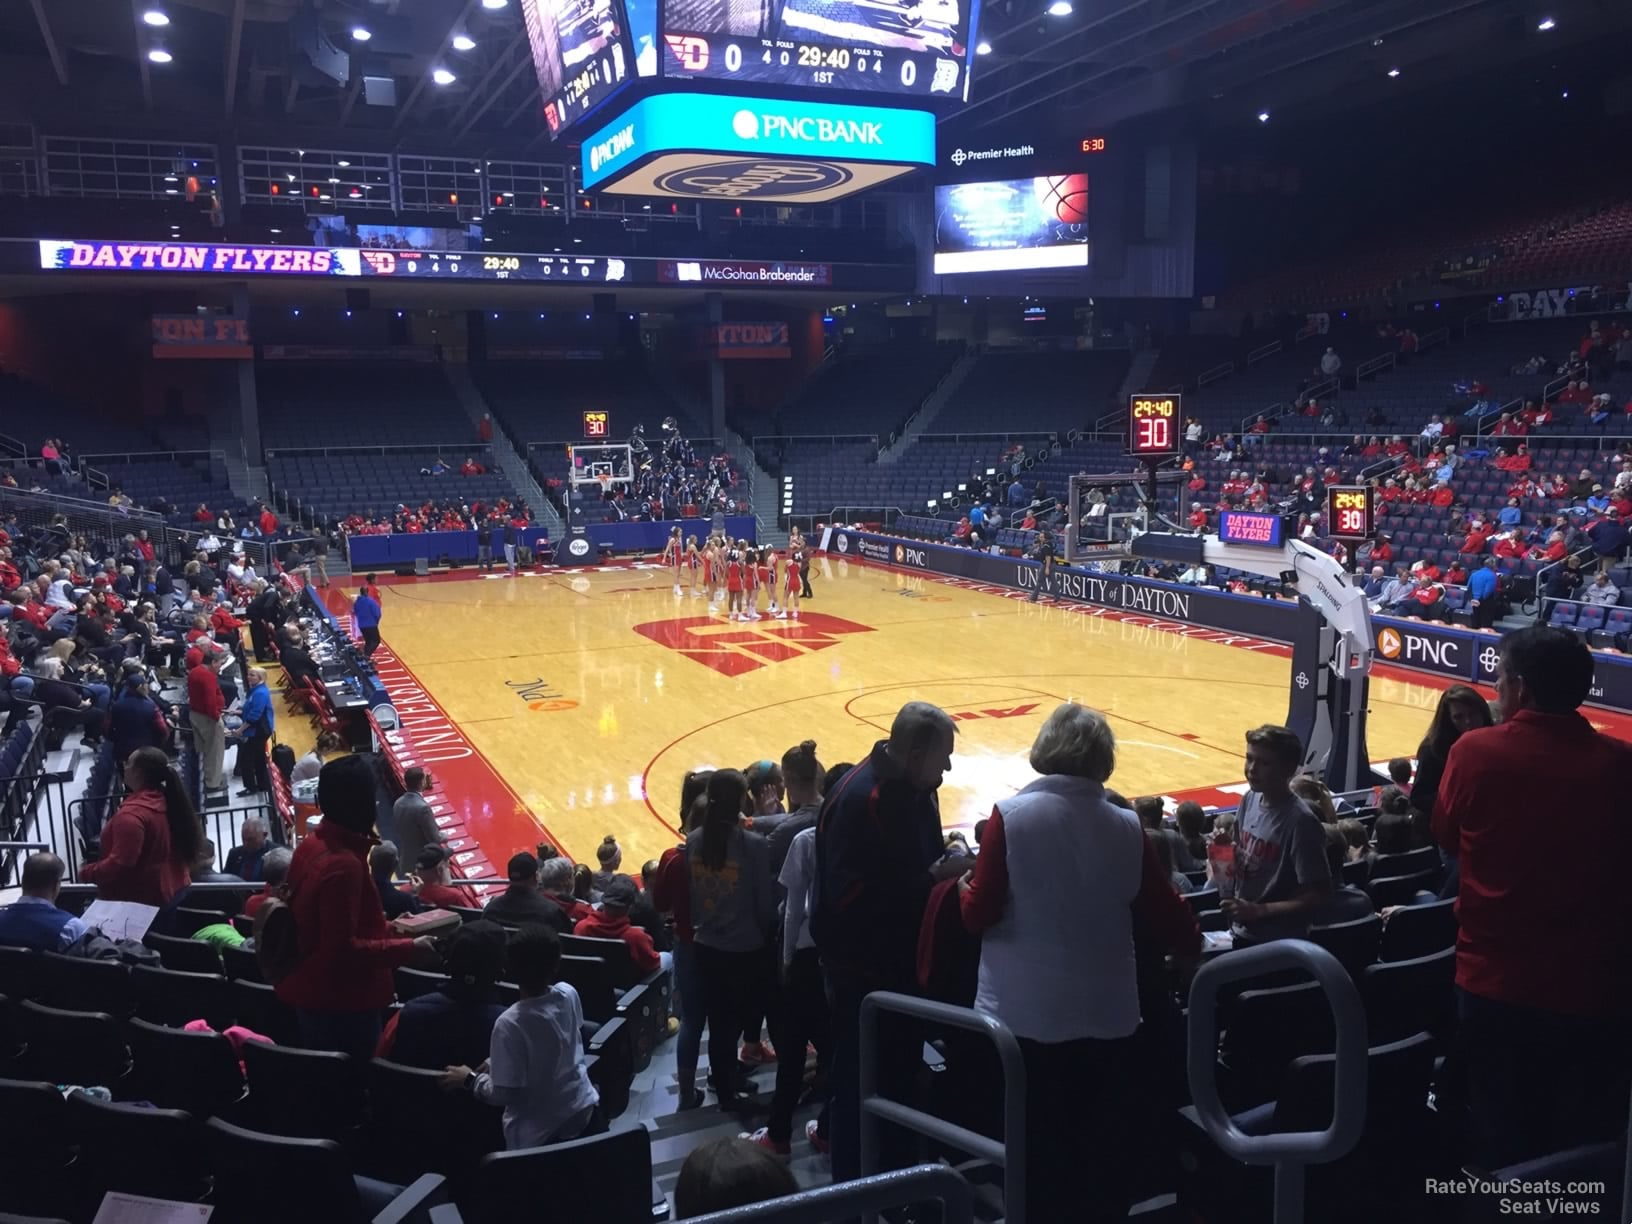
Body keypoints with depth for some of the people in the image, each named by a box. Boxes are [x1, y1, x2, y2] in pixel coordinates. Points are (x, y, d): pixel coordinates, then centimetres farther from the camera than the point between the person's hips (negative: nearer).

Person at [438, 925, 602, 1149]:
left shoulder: (510, 1023, -27)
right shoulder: (568, 995, -10)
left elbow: (503, 1094, -21)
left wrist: (469, 1079, -4)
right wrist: (496, 1063, 11)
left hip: (539, 1135, -5)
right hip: (585, 1111, 5)